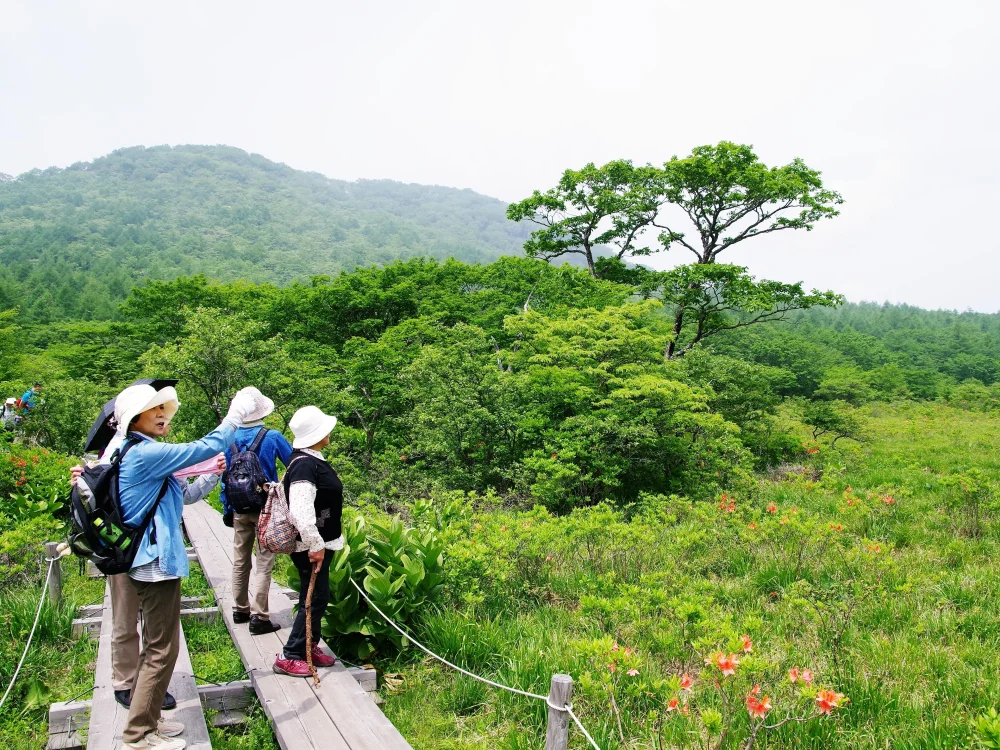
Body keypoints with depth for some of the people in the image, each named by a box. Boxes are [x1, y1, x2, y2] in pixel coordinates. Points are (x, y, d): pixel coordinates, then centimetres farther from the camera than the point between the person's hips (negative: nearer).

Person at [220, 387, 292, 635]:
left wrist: (227, 509, 14)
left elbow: (225, 476, 6)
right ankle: (258, 618, -2)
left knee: (240, 562, 16)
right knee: (264, 563, 0)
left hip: (239, 510, 4)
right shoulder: (272, 437, -11)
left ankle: (240, 610, 27)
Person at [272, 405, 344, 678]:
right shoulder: (304, 465, -23)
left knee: (317, 597, 17)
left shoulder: (312, 460, 10)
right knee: (315, 599, -3)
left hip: (320, 542, 10)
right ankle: (289, 657, 7)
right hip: (311, 546, -10)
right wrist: (315, 545, -27)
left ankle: (310, 647, 30)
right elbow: (301, 511, -31)